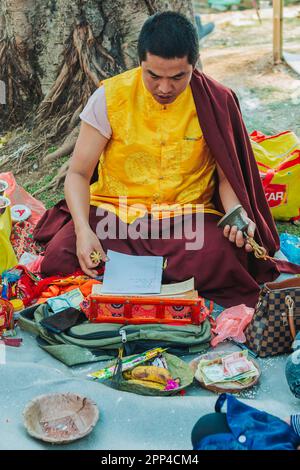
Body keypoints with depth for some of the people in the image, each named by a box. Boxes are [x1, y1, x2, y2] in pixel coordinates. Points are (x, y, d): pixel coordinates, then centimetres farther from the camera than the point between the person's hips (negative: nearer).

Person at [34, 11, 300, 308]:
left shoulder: (215, 102, -4)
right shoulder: (110, 96, -6)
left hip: (186, 213, 0)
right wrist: (83, 229, -22)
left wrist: (237, 214, -18)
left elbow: (227, 175, 4)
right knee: (58, 258, -26)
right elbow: (78, 174, -4)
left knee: (222, 259, -33)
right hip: (113, 212, 1)